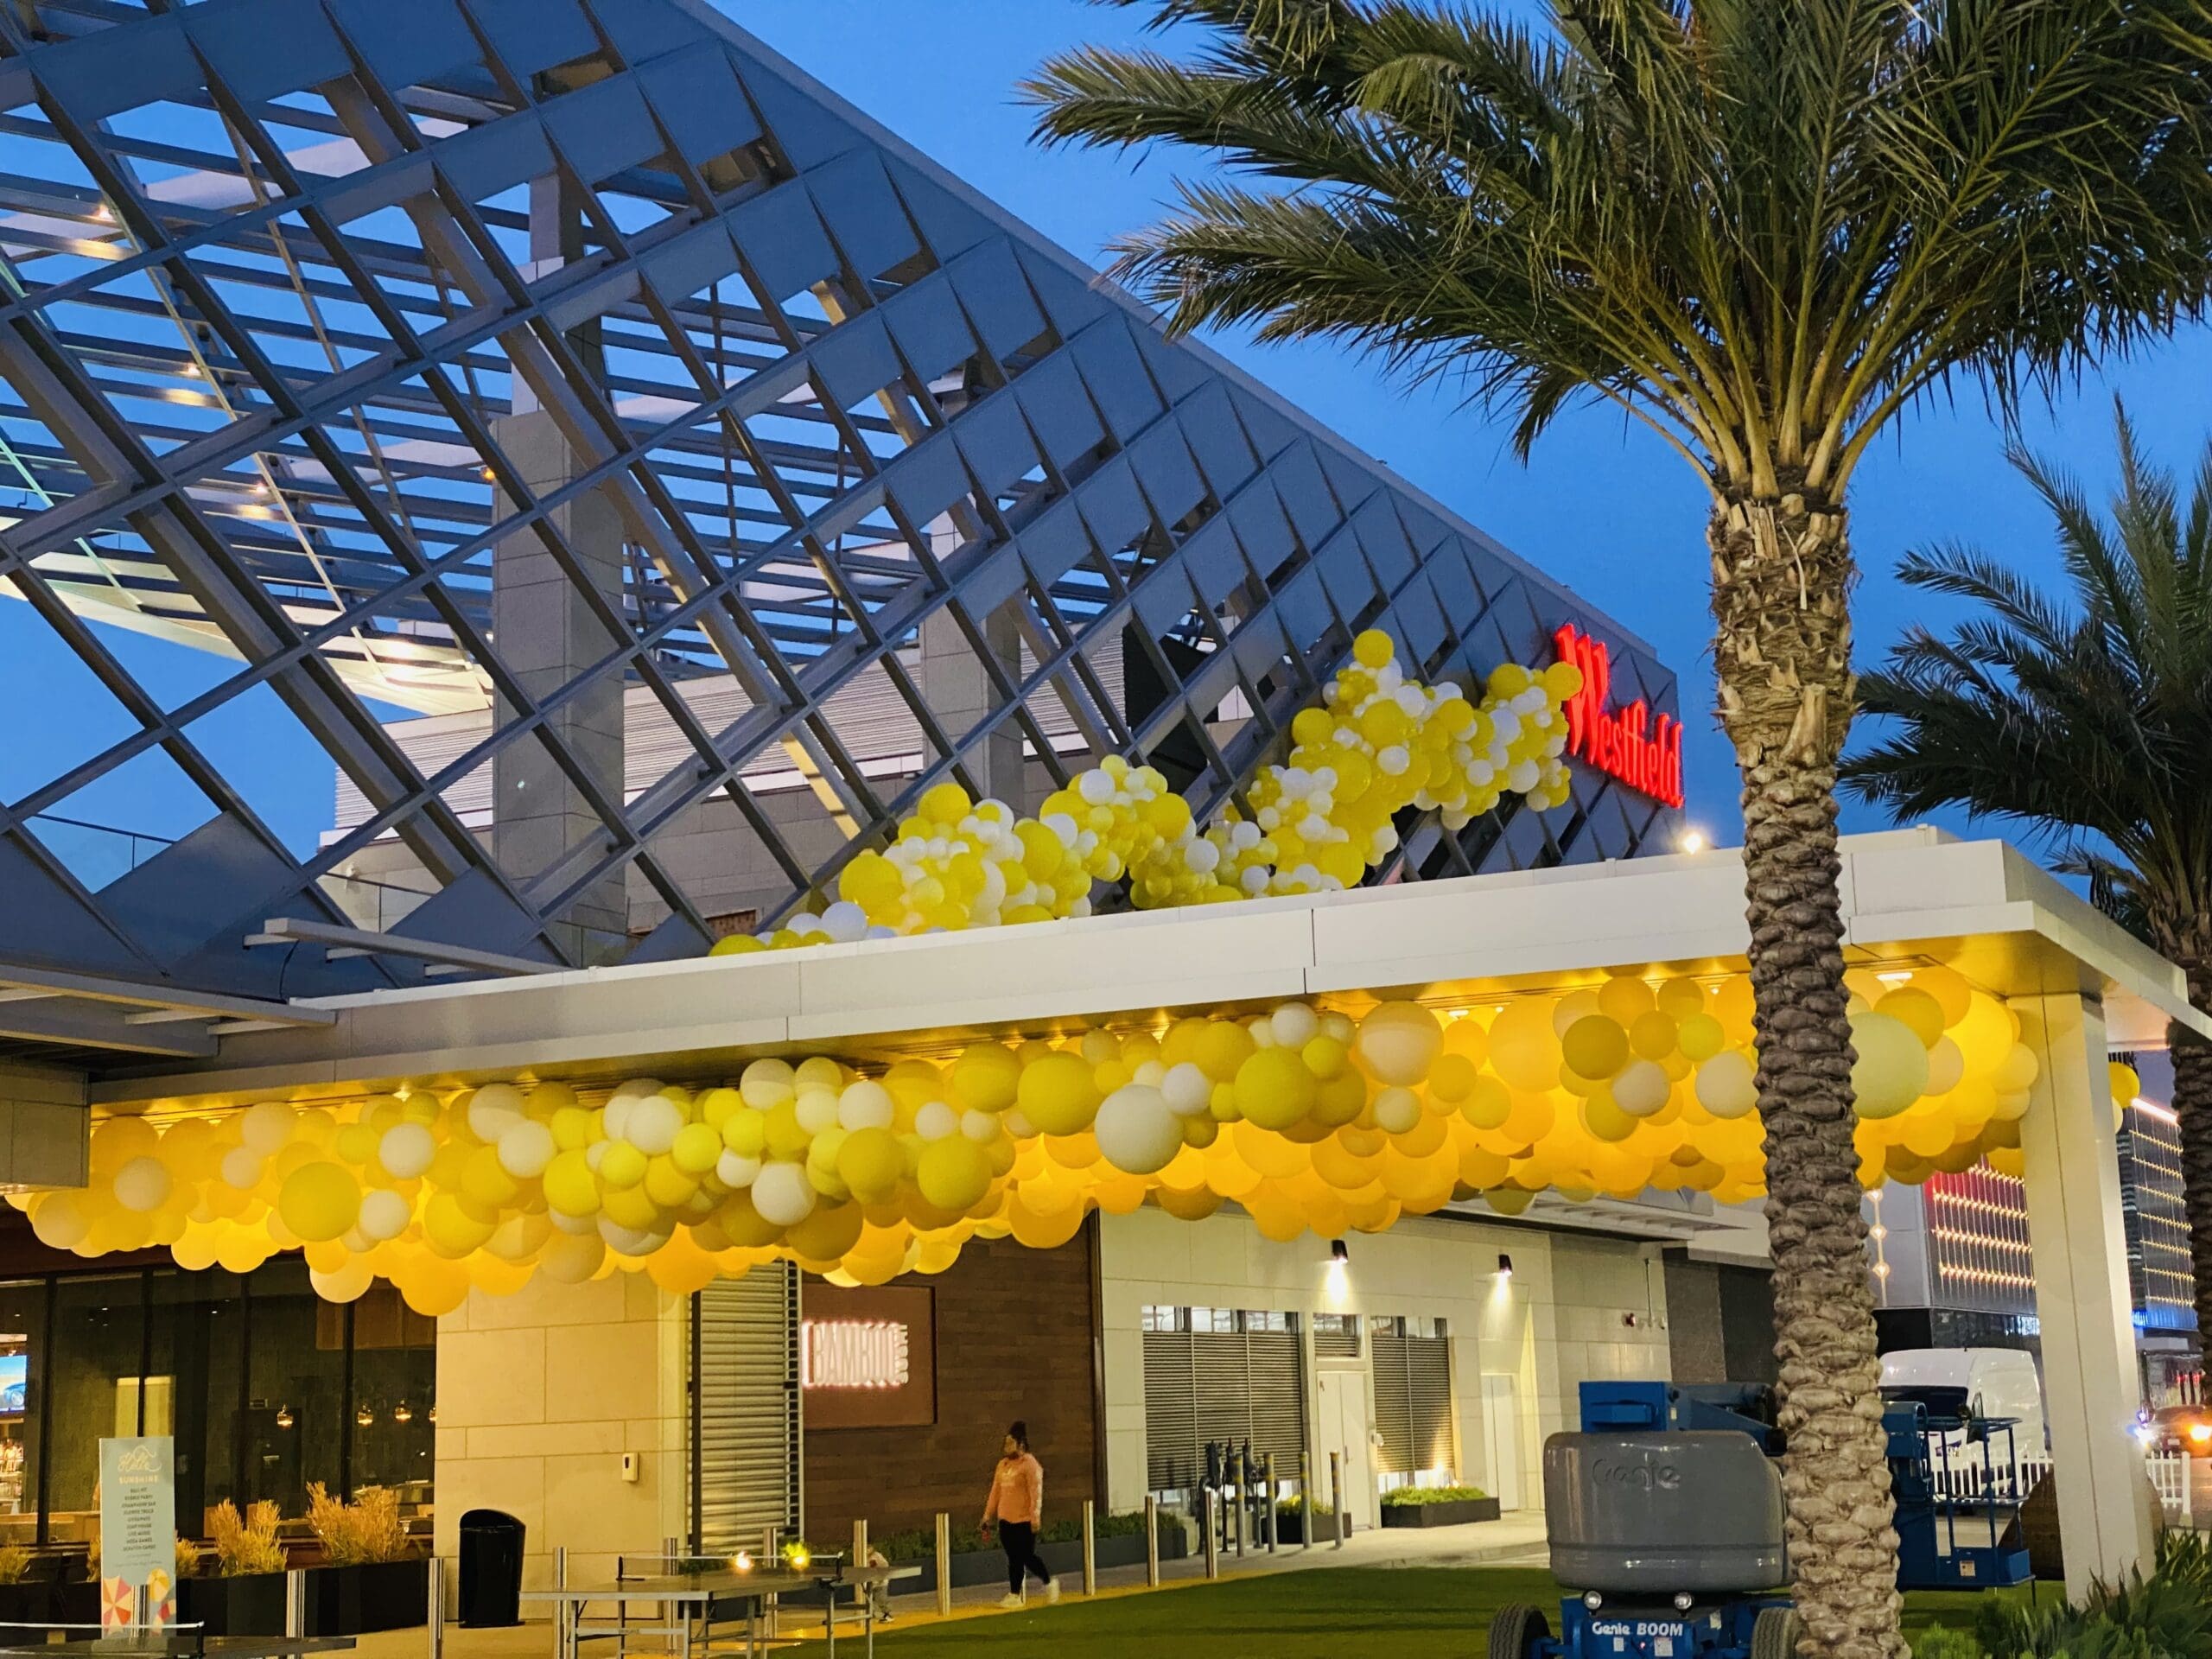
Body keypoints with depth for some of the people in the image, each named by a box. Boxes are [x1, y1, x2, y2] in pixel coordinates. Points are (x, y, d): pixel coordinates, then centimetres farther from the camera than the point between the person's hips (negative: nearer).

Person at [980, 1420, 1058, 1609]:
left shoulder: (1030, 1464, -8)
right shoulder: (1002, 1464, 14)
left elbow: (1036, 1492, -14)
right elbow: (995, 1492, 17)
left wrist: (1035, 1517, -22)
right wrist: (987, 1517, 15)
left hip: (1024, 1521, -6)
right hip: (1006, 1520, 6)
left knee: (1026, 1557, -3)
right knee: (1014, 1559, 7)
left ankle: (1050, 1583, 18)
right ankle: (1014, 1596, 10)